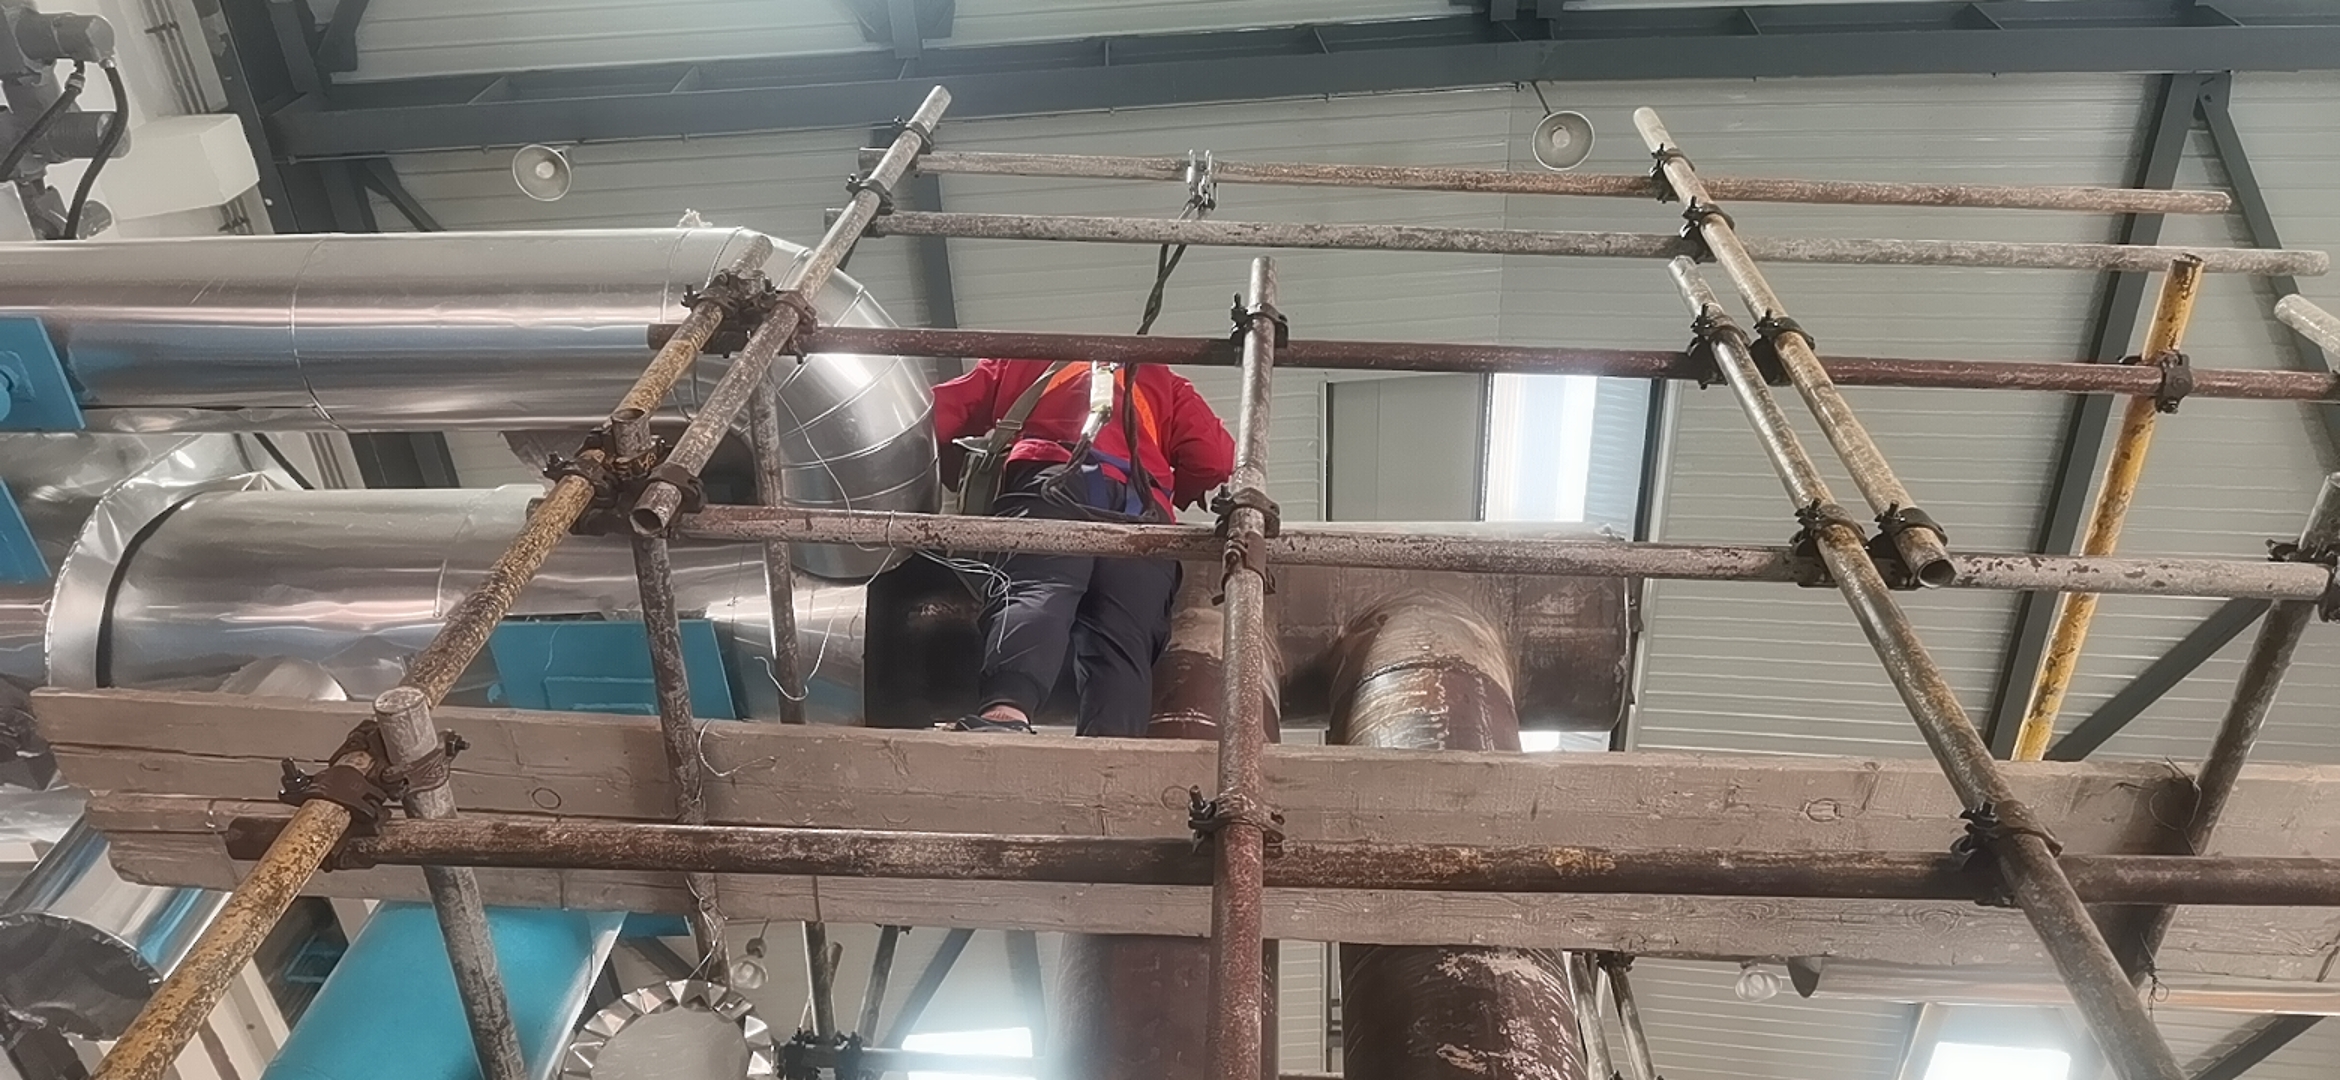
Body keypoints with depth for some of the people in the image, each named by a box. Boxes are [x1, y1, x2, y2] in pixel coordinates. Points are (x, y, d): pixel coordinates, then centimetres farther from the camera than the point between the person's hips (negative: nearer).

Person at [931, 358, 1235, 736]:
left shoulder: (1022, 363, 37)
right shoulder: (1163, 381, 38)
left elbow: (937, 414, 29)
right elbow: (1216, 459, 22)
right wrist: (1168, 491, 40)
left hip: (1051, 486, -1)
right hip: (1141, 511, 2)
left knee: (1033, 592, -24)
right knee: (1121, 642, -11)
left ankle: (1005, 712, -52)